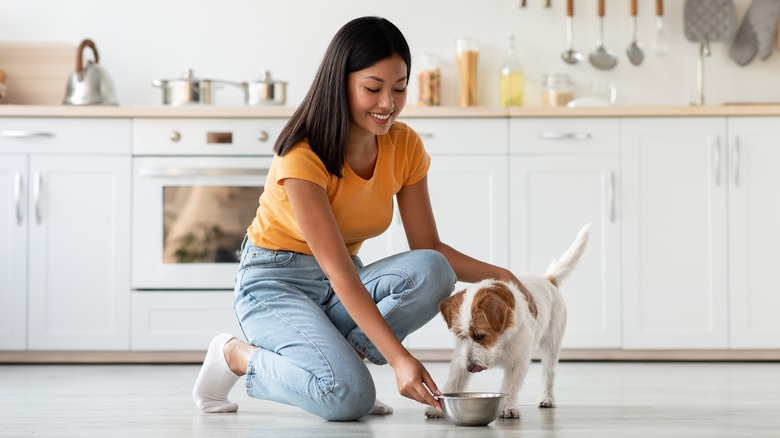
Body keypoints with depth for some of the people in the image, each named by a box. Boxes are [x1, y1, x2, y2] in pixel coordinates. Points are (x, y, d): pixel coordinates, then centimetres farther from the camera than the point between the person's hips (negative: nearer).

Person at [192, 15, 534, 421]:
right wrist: (399, 358, -38)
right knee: (349, 396, -30)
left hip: (341, 287, 6)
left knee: (431, 272, -25)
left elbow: (429, 248, -1)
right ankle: (237, 355, -4)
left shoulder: (404, 147, -5)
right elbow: (340, 273, -29)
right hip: (276, 282, -6)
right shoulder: (302, 156, -24)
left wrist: (495, 274, -21)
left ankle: (336, 355, -9)